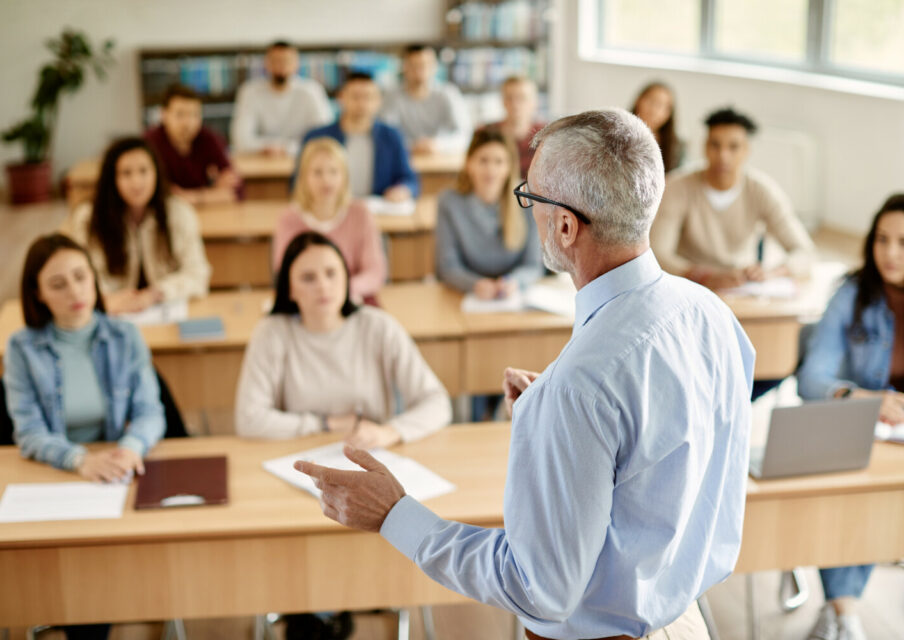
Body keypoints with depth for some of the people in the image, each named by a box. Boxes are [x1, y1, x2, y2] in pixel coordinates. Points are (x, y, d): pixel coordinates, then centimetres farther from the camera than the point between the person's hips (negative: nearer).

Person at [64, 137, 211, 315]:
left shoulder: (179, 213, 5)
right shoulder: (85, 219, 2)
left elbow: (197, 275, 1)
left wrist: (153, 295, -17)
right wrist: (105, 300, -18)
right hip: (110, 319, -1)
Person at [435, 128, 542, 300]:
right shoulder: (450, 203, -4)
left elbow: (533, 266, -1)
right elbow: (448, 267, -5)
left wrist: (514, 281, -23)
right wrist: (475, 284, -26)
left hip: (514, 298, 0)